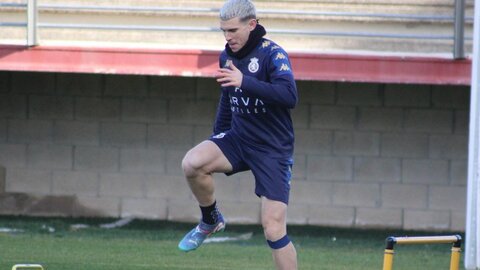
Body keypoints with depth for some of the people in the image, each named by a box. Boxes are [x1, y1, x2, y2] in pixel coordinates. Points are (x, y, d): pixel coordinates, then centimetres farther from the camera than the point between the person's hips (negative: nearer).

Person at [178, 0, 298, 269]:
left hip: (273, 148, -6)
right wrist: (218, 138, 20)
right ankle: (211, 221, 3)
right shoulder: (227, 56, 6)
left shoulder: (272, 54, -16)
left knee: (274, 228, -11)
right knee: (192, 163, -23)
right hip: (238, 138, 6)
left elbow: (290, 96, -31)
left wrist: (245, 82, -39)